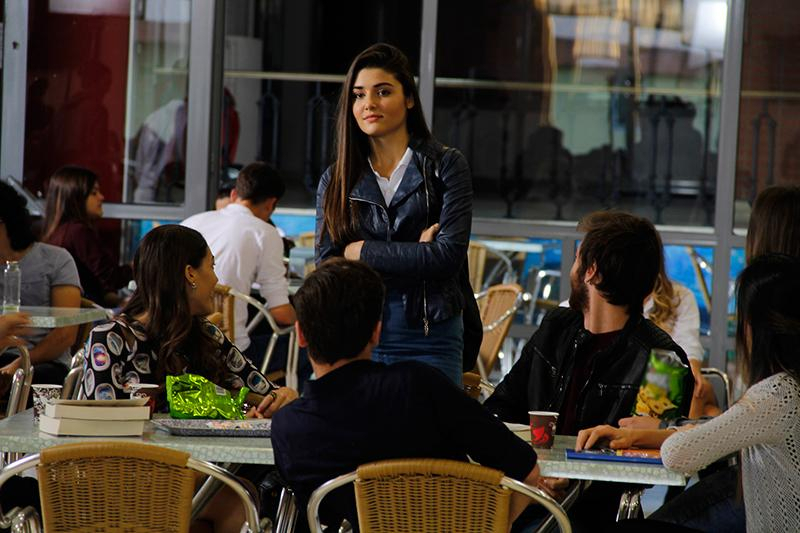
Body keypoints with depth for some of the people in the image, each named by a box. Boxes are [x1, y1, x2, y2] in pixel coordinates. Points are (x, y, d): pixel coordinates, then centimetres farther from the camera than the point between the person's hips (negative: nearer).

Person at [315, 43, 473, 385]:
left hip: (428, 343, -2)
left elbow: (448, 255, -10)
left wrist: (362, 251, -6)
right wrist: (413, 256, -10)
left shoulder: (446, 167, 2)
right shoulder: (335, 180, 10)